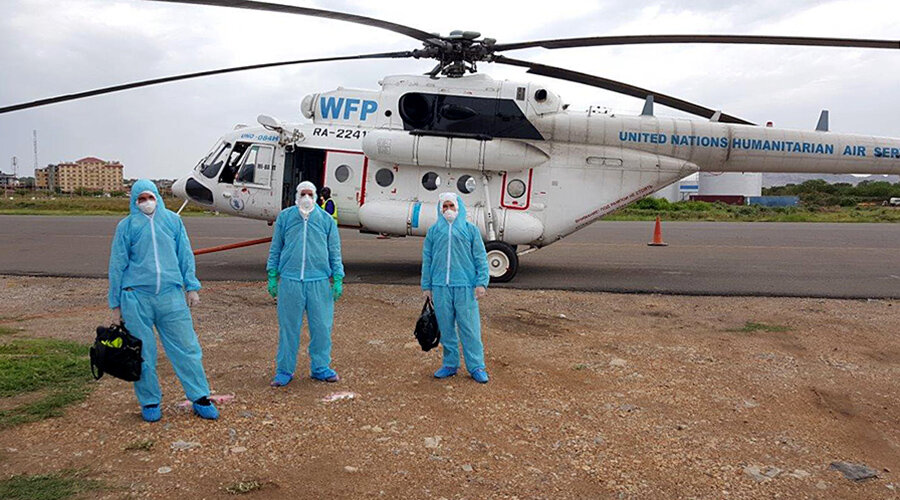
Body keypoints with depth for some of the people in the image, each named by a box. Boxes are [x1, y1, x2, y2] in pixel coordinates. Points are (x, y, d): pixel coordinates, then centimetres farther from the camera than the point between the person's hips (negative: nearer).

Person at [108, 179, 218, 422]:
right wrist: (116, 304, 8)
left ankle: (200, 398, 10)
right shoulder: (126, 225, 5)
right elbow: (117, 265, 8)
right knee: (143, 354, 6)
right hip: (136, 296, -1)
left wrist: (191, 287, 7)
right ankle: (150, 402, 22)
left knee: (186, 347, 1)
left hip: (171, 295, 1)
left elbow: (185, 255, 13)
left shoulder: (173, 220, 9)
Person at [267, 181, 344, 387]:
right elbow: (275, 248, 12)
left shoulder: (326, 220, 8)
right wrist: (272, 276, 7)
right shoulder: (285, 217, 8)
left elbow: (334, 252, 11)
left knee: (321, 326, 4)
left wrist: (338, 279, 5)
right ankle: (284, 371, 16)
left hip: (319, 281, 1)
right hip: (290, 280, 0)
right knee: (288, 327, 5)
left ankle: (320, 368, 19)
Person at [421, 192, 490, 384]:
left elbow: (480, 258, 5)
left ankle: (476, 367, 7)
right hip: (440, 287, 2)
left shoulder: (470, 229, 7)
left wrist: (481, 282, -4)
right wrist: (426, 286, 9)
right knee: (446, 328, 8)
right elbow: (427, 260, 13)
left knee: (470, 328, -2)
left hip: (465, 287, -2)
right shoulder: (433, 231, 12)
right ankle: (450, 364, 20)